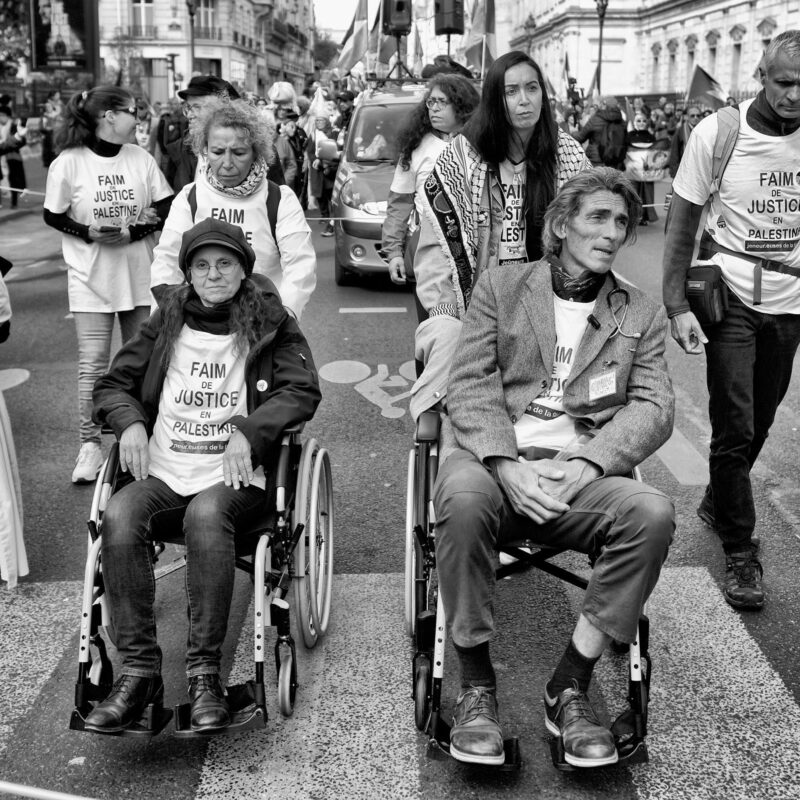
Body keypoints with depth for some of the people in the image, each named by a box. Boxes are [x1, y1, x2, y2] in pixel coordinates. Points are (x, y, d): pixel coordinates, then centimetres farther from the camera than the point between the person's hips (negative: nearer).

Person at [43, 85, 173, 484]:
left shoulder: (141, 159, -1)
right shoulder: (68, 163, -8)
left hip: (139, 274, 3)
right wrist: (90, 233, -18)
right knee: (93, 361, -4)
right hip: (91, 276, -3)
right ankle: (90, 444, 6)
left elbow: (166, 211, 0)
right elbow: (54, 217, -2)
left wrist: (132, 231, -16)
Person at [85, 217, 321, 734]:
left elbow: (303, 391, -2)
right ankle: (139, 669, -24)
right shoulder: (167, 324, 16)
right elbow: (112, 384, 20)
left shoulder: (270, 325, 9)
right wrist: (130, 421, -3)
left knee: (206, 512, -37)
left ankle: (206, 673, -30)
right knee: (120, 514, -29)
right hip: (164, 473, 3)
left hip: (234, 477, -3)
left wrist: (248, 432, -18)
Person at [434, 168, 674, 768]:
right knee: (463, 496, -36)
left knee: (653, 513, -30)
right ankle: (477, 686, -17)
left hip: (584, 473, 2)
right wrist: (506, 465, -16)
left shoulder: (643, 316, 19)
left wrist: (585, 463, -14)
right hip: (496, 460, -1)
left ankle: (570, 687, -14)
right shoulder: (499, 287, 14)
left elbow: (653, 408, 5)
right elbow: (471, 385, 2)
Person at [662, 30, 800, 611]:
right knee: (734, 428, -2)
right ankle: (741, 551, 12)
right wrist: (677, 306, -10)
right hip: (730, 296, -3)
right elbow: (683, 225, -4)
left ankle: (717, 503, 40)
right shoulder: (717, 133, -8)